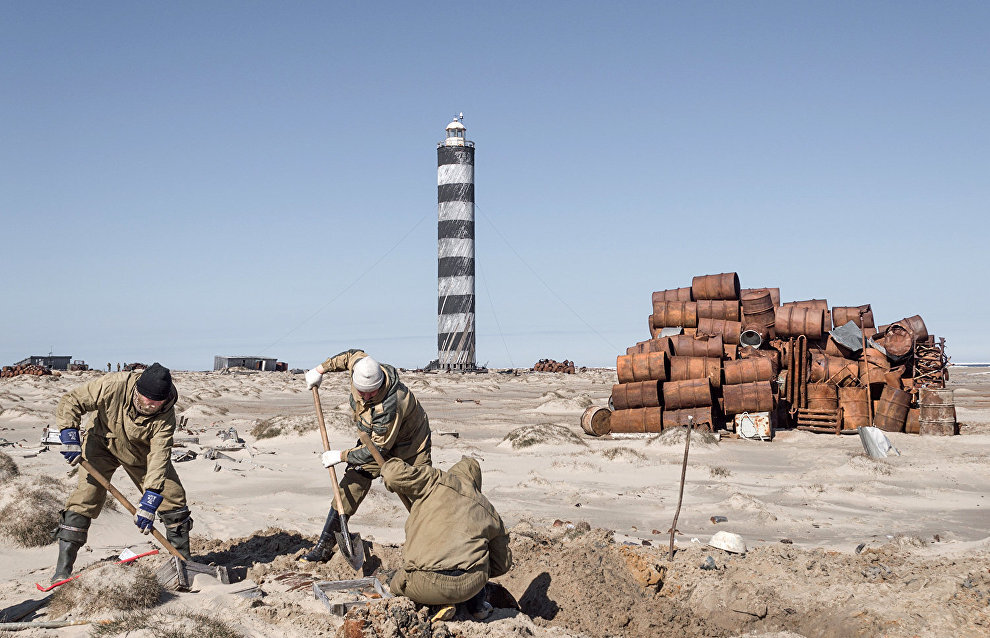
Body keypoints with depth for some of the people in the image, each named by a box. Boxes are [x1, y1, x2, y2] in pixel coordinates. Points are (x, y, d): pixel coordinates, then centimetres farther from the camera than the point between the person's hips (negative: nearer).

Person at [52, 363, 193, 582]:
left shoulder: (166, 416, -30)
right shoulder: (113, 385, -34)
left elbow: (159, 457, -34)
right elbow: (71, 401, -23)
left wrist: (150, 500, -41)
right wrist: (69, 436, -32)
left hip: (143, 454, 2)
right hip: (103, 445, -1)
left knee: (174, 498, -4)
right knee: (84, 499, -16)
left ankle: (183, 561, 12)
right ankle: (63, 569, -9)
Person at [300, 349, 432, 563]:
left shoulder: (391, 407, -41)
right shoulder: (360, 368, -22)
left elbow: (379, 449, -32)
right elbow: (353, 355, 5)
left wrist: (341, 456, -21)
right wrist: (321, 369, 7)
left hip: (409, 450, -6)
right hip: (375, 439, 6)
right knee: (350, 487, -3)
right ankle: (324, 546, 2)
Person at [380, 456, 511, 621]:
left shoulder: (436, 481, 7)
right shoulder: (490, 513, 19)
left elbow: (393, 473, -2)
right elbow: (503, 563, 26)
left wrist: (388, 470, 23)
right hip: (470, 586, 4)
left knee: (397, 583, 30)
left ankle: (443, 604, 7)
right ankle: (476, 604, 29)